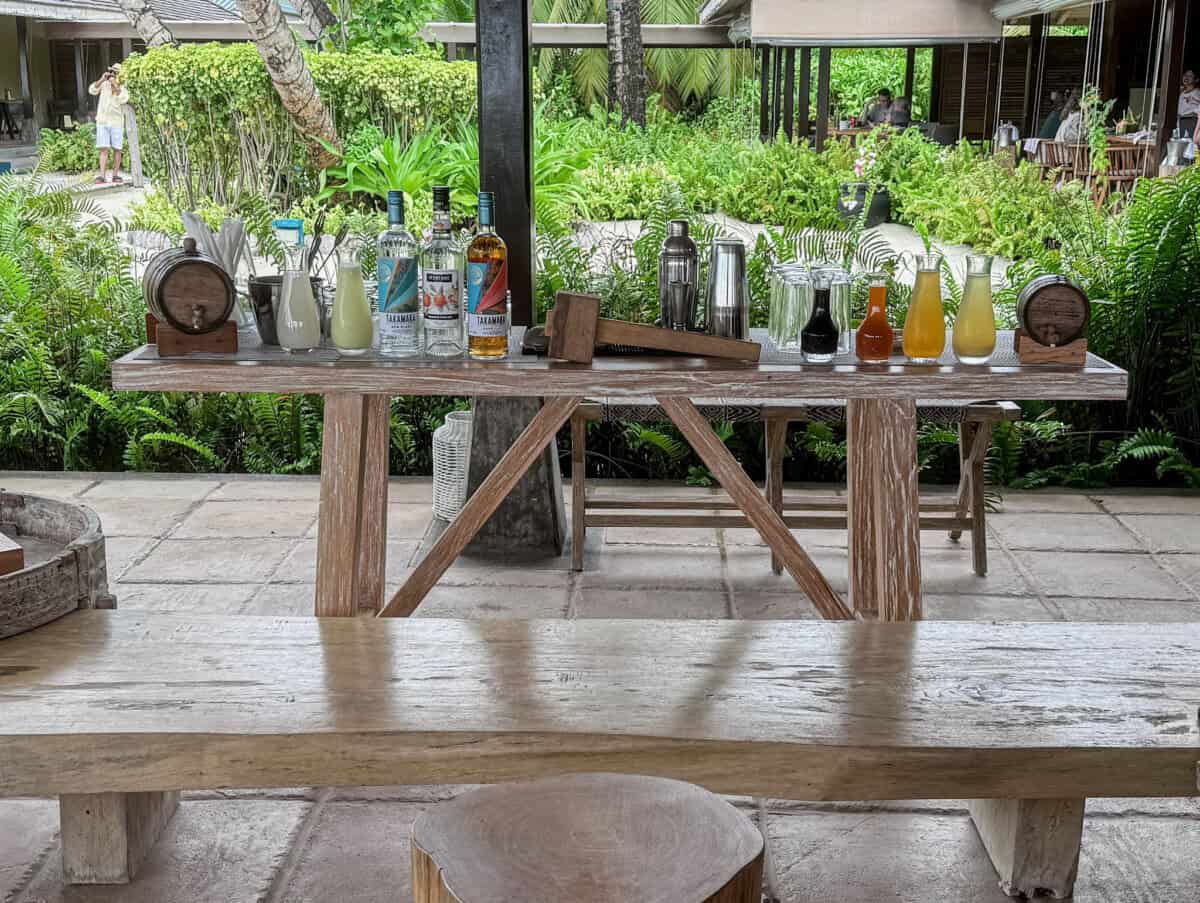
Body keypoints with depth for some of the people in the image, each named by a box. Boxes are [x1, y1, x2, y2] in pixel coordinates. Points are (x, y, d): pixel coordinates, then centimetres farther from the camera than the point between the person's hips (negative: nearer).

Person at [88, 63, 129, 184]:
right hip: (102, 121, 0)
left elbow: (123, 99, -17)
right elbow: (92, 90, -7)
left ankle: (115, 175, 11)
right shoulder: (104, 84, 7)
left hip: (117, 123, 0)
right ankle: (102, 176, -11)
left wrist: (115, 84, -22)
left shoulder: (123, 87, 2)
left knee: (117, 149, 2)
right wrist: (102, 79, -16)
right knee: (103, 149, -6)